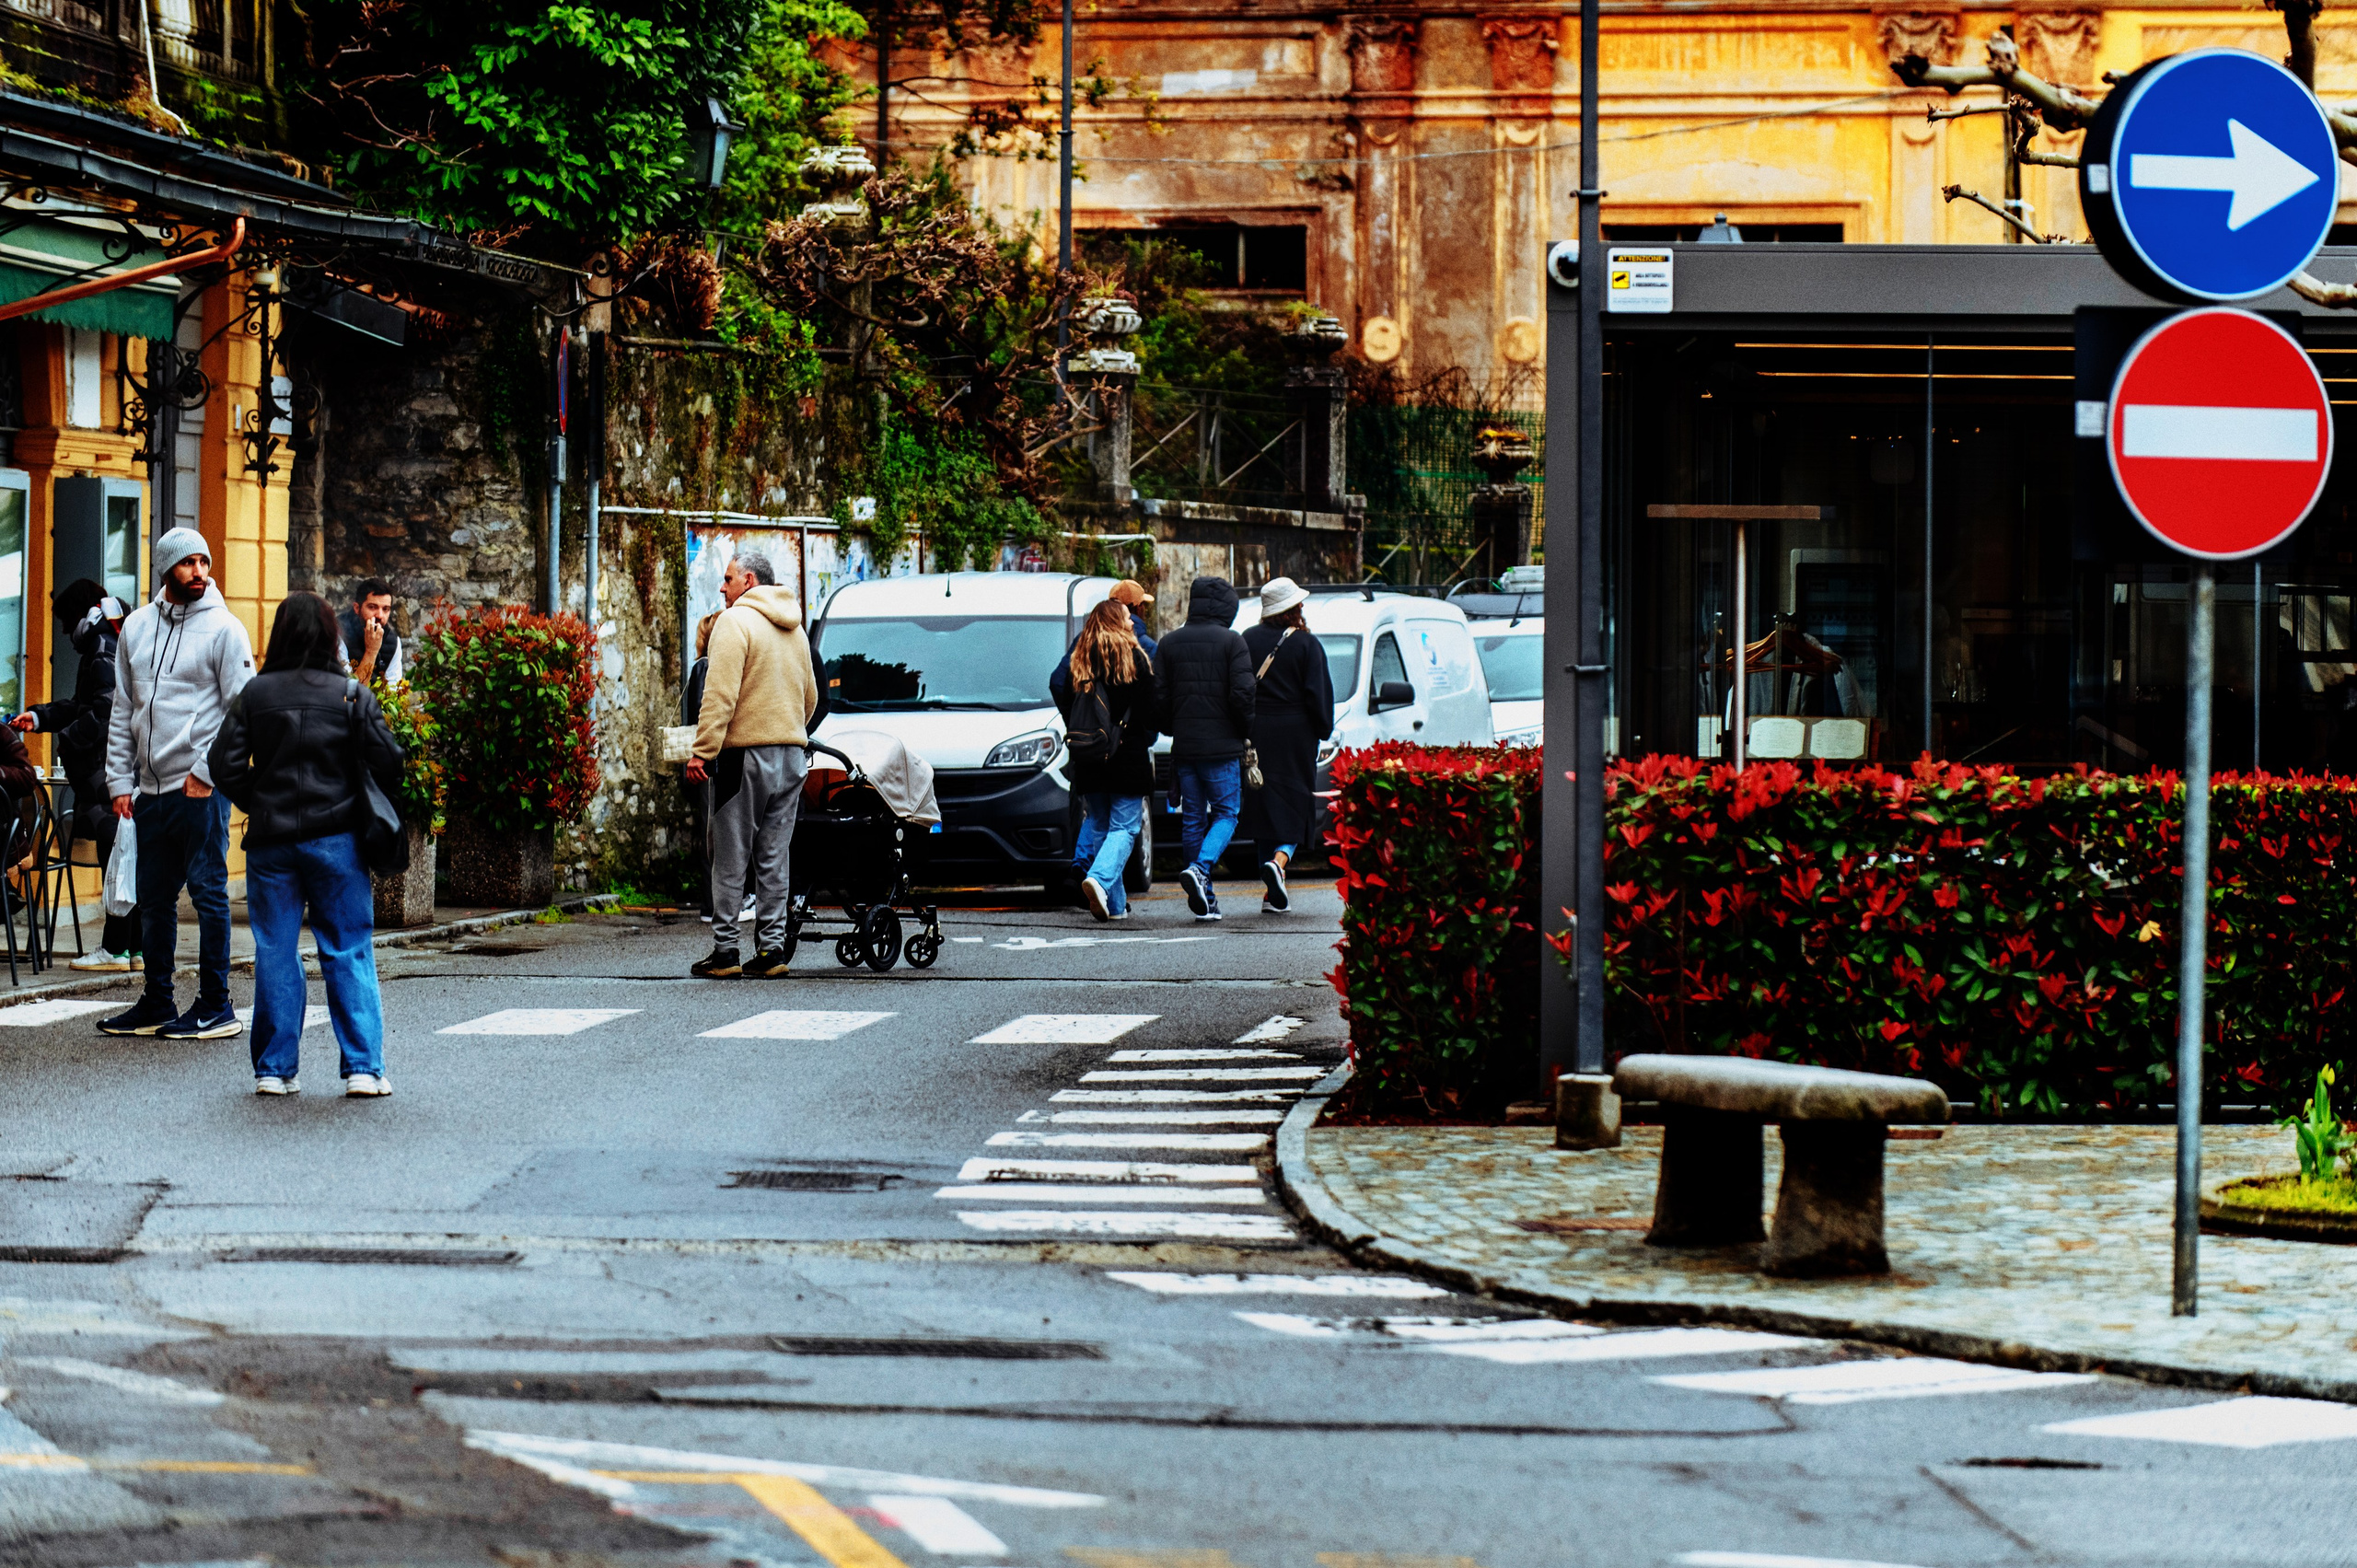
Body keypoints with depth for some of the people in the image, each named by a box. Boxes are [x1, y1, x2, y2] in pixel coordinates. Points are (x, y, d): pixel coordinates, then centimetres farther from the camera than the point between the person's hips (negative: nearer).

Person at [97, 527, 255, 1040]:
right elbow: (123, 710, 16)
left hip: (202, 788, -6)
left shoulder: (224, 628, -3)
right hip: (150, 788, 6)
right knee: (154, 899, 11)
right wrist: (119, 779, 9)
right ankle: (156, 1004, 19)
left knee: (208, 892, -4)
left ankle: (216, 1007, 0)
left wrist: (207, 772, -12)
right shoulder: (137, 627, 13)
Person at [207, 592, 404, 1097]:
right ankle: (363, 1067, -1)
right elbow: (386, 763, -6)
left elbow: (224, 766, -2)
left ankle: (274, 1069, 8)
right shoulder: (351, 694, -4)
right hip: (336, 840, -1)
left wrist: (256, 804, 13)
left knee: (275, 954, 8)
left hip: (270, 841, 1)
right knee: (349, 952, 4)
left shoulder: (253, 695, 0)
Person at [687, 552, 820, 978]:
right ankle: (771, 947, 6)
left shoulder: (736, 622, -9)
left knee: (731, 858, -2)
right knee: (774, 858, 9)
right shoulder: (794, 628, 15)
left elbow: (720, 695, -17)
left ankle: (724, 949, -2)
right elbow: (810, 696, 22)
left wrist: (703, 751, -18)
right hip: (792, 758, 7)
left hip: (746, 754, -7)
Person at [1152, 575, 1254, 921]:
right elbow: (1241, 694, -13)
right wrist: (1245, 731, 3)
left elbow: (1159, 697, 4)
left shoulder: (1170, 643, 6)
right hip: (1221, 746, -4)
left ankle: (1204, 902, 10)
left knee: (1193, 819, 10)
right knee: (1227, 813, 5)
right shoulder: (1231, 642, -7)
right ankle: (1200, 868, -21)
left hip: (1183, 746, 4)